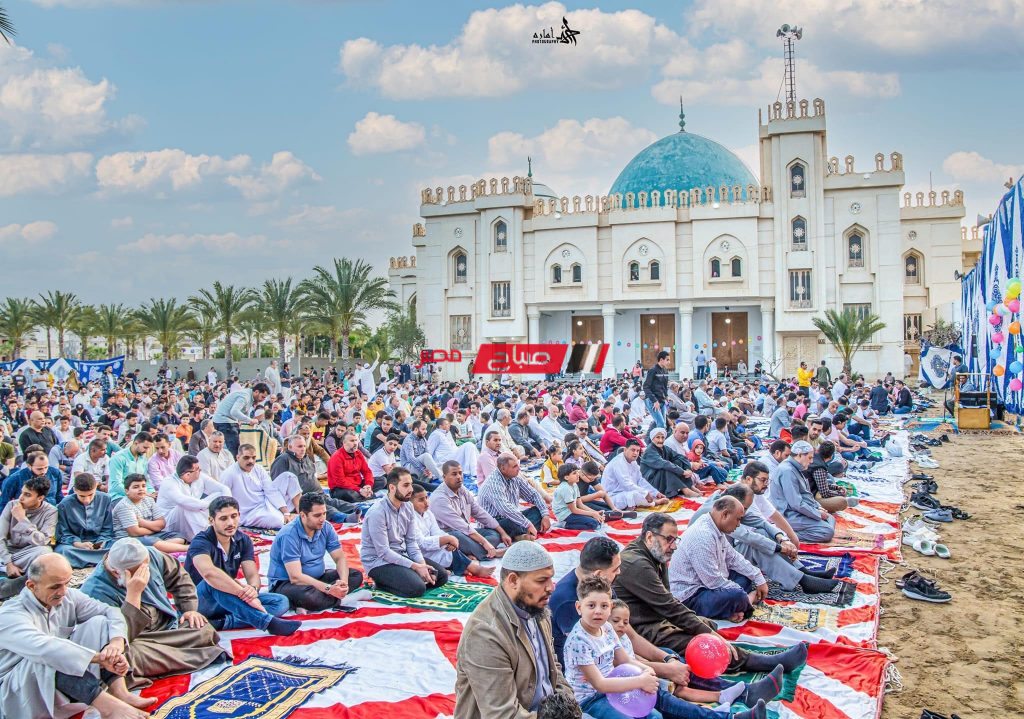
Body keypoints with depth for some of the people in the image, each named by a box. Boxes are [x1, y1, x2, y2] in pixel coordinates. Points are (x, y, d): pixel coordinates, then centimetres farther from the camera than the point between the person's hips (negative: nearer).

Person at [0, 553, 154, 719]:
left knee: (99, 622, -10)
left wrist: (116, 642, -28)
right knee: (48, 657, -37)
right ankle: (108, 705, -37)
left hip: (65, 680, 6)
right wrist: (101, 657, -43)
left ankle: (120, 693, -25)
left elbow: (111, 612, -5)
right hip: (18, 693, -6)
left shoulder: (68, 597, -1)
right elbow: (44, 648, -38)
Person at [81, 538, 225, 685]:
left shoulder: (150, 555, -8)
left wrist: (190, 610, 1)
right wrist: (133, 594, -37)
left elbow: (178, 576, 10)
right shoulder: (96, 592, -25)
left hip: (168, 625, 5)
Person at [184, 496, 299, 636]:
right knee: (215, 582, -38)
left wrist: (253, 589, -34)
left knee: (281, 602, -12)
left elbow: (252, 575, -9)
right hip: (198, 602, -6)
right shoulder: (201, 542, -19)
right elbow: (209, 573, -40)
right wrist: (245, 593, -43)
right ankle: (268, 622, -45)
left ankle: (221, 623, -29)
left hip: (229, 600, 6)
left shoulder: (243, 540, 0)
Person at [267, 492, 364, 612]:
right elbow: (296, 577, -30)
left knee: (356, 575, -6)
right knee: (308, 597, -40)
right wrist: (329, 589, -36)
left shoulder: (326, 528, -5)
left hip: (316, 577, 8)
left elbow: (340, 558, -2)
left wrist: (344, 582, -23)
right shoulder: (289, 535, -24)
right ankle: (338, 598, -14)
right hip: (286, 583, -7)